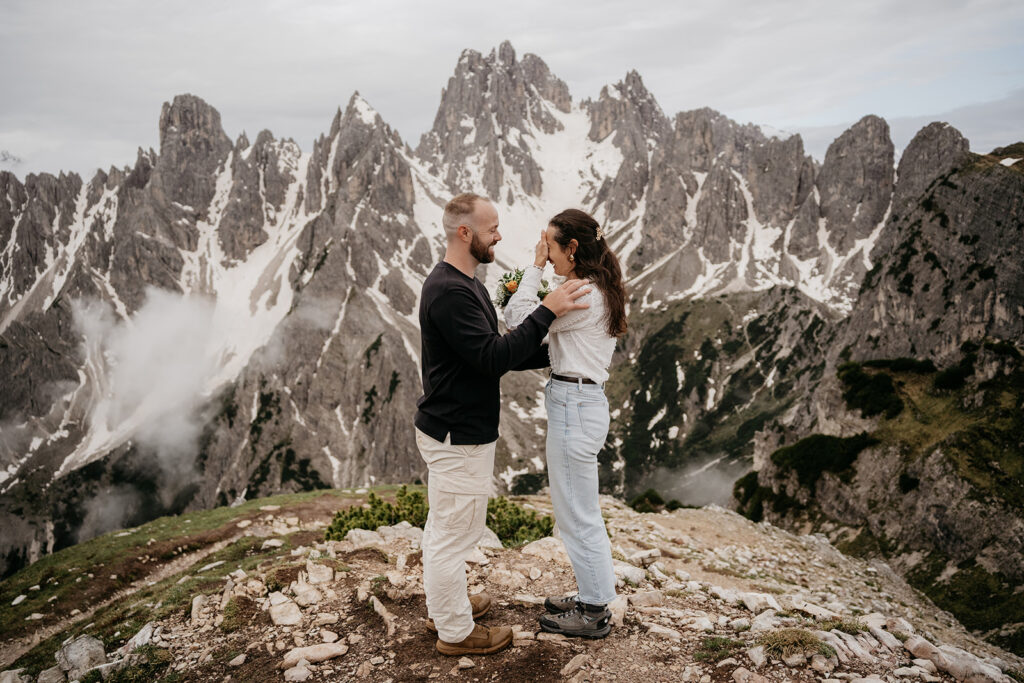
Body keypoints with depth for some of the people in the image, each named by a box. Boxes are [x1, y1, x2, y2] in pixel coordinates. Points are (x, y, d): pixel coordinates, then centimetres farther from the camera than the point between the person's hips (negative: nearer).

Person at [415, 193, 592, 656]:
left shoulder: (463, 284, 12)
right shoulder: (450, 292, -23)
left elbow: (496, 353, 14)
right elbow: (493, 358, -28)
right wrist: (546, 311, -25)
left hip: (449, 430, 11)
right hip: (458, 436, -11)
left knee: (443, 527, 22)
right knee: (454, 535, 4)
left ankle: (443, 608, 39)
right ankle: (456, 632, 20)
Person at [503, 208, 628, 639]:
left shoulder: (583, 295, -20)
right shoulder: (595, 290, 13)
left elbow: (517, 321, -19)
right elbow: (547, 334, 14)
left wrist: (536, 266, -12)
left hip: (574, 407, -11)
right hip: (578, 401, 11)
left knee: (578, 514, 3)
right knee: (579, 511, 20)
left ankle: (593, 614, 18)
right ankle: (592, 598, 34)